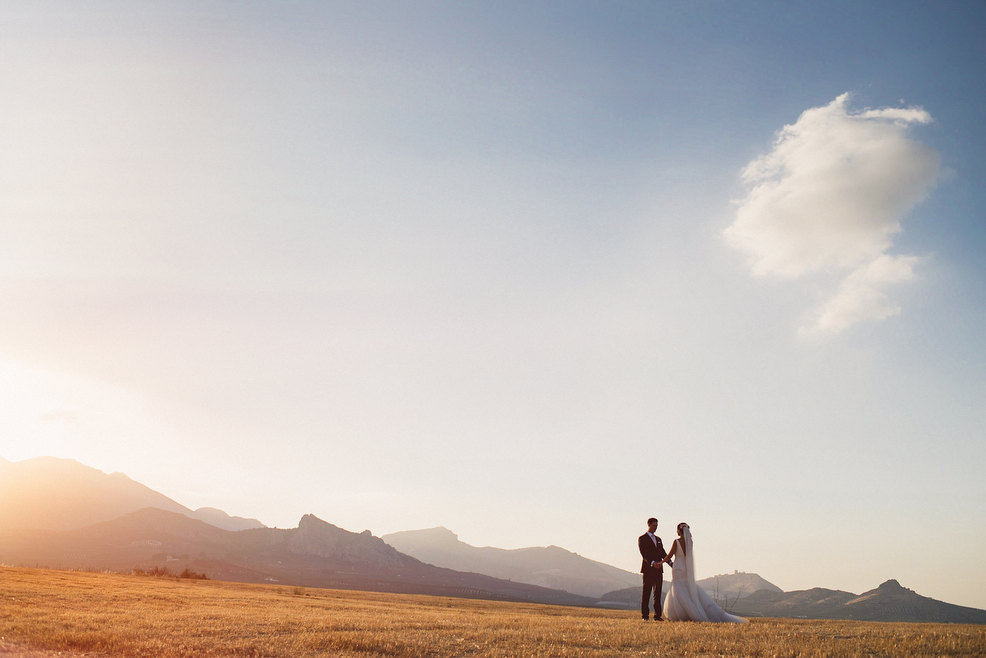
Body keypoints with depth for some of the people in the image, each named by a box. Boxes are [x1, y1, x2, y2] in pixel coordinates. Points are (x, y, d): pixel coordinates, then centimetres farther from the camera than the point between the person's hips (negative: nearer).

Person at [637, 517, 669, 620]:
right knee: (646, 593, -1)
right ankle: (645, 615, 3)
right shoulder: (642, 538, -2)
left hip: (658, 569, 6)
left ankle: (657, 615, 8)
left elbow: (663, 553, 15)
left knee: (658, 593, 5)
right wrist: (652, 562, -28)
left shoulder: (658, 539, 19)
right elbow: (644, 553, -14)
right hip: (648, 569, -6)